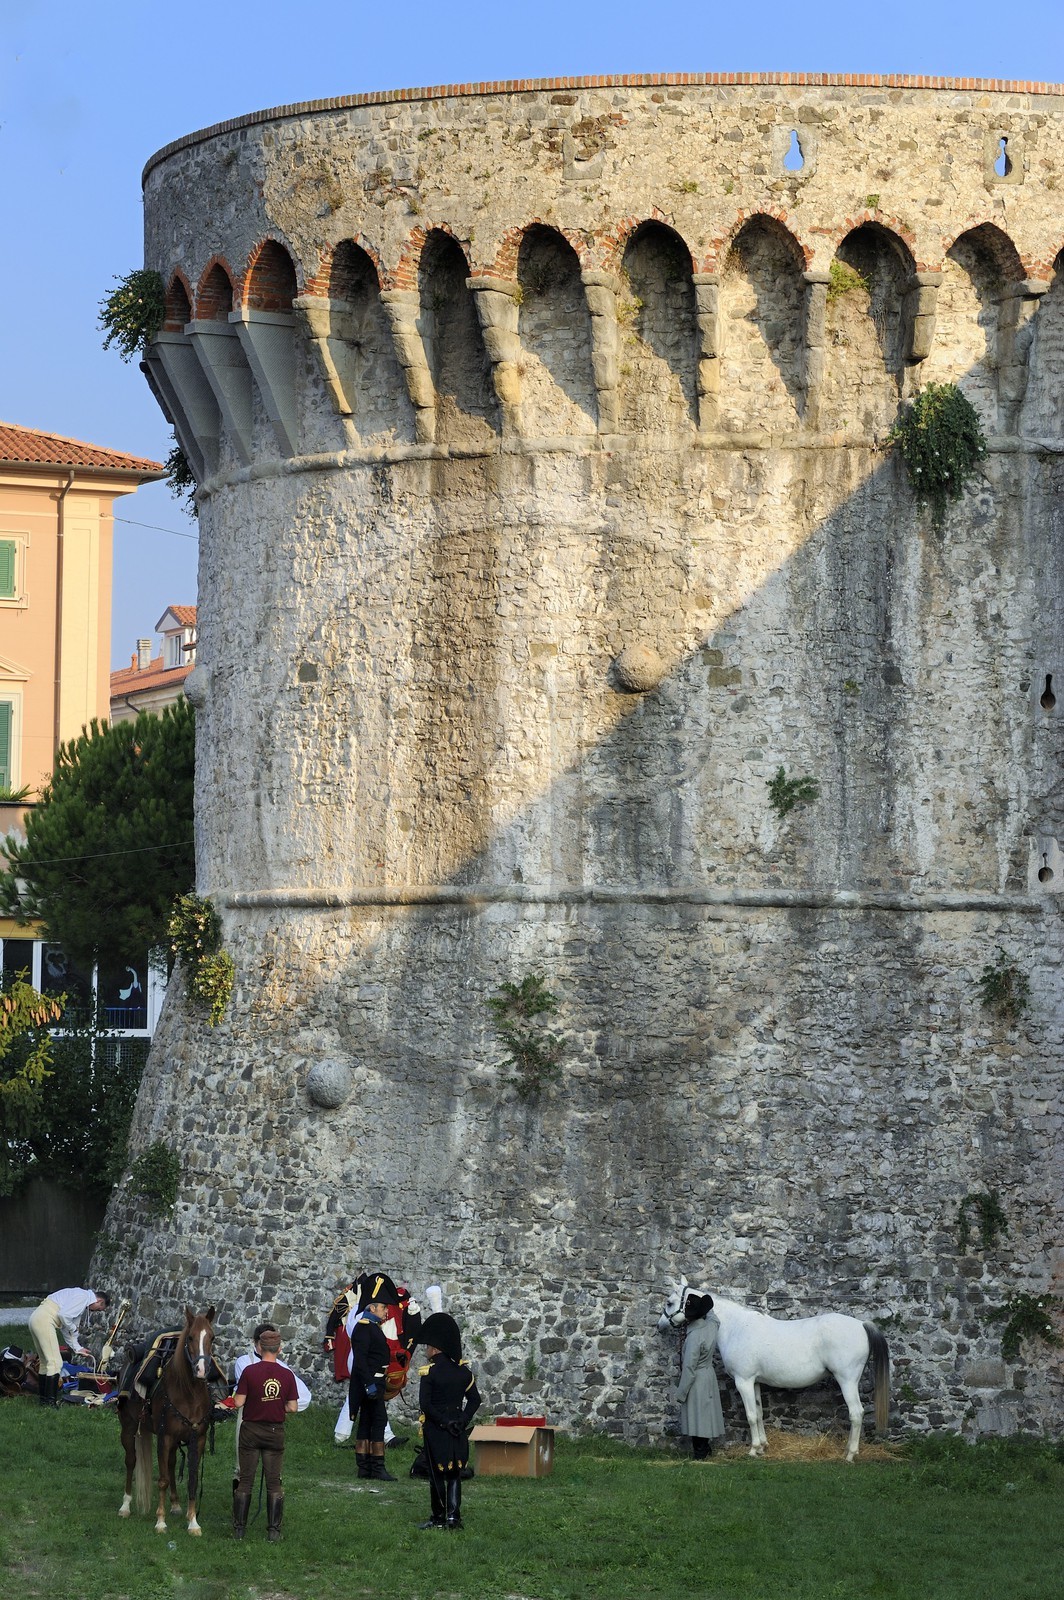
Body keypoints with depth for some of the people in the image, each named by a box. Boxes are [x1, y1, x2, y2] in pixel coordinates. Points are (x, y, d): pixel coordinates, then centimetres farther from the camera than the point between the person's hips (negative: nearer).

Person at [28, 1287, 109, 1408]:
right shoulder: (83, 1296, -8)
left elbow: (66, 1328, 27)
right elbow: (63, 1315, -19)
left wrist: (77, 1348, 23)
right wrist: (73, 1329, -2)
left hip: (36, 1320, 11)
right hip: (44, 1320, -11)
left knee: (46, 1363, 18)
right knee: (55, 1362, -9)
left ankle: (43, 1398, 23)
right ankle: (50, 1402, -11)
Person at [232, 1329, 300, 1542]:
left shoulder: (249, 1372, -13)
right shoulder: (287, 1374, -7)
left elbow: (239, 1403, -14)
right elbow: (293, 1407, -4)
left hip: (251, 1430, -1)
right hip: (275, 1432, 1)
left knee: (245, 1481, 8)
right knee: (274, 1482, 8)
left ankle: (239, 1529, 9)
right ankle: (273, 1530, 6)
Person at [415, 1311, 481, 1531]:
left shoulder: (429, 1372, -12)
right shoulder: (462, 1370, 3)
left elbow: (425, 1403, -18)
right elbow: (475, 1399, 3)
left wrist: (443, 1422, -14)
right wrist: (462, 1420, -2)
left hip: (435, 1430, -4)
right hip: (458, 1430, 4)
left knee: (437, 1474, 6)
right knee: (454, 1474, 9)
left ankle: (438, 1518, 12)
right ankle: (454, 1516, 0)